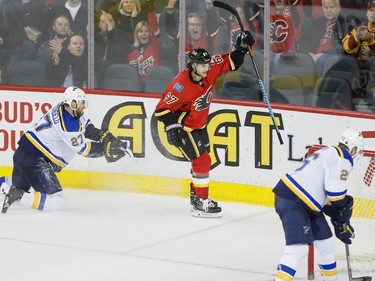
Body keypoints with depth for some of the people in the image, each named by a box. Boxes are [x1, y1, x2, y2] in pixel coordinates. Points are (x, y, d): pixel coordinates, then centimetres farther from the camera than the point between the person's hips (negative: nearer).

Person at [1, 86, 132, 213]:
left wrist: (106, 136, -1)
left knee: (18, 187, 32)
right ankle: (18, 196, -23)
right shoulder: (68, 123, -20)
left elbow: (88, 127, 14)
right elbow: (83, 149, -10)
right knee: (57, 203, -13)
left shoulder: (63, 109, 7)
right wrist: (108, 148, -4)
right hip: (35, 159, -10)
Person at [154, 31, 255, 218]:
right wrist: (172, 126, -34)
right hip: (185, 128, -8)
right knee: (201, 160, -13)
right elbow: (162, 108, -25)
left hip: (200, 125, 8)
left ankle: (196, 197, 38)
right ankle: (201, 204, -6)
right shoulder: (181, 85, -32)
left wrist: (242, 48, -16)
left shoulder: (210, 70, -13)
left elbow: (231, 63, -1)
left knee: (202, 160, 19)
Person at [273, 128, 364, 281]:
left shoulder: (329, 152, 21)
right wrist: (346, 207, 1)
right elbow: (335, 191, -18)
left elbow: (328, 195, 25)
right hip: (292, 202, -10)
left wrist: (339, 219, 22)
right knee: (298, 248, -18)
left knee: (325, 241, 21)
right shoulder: (342, 158, -10)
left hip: (304, 203, 11)